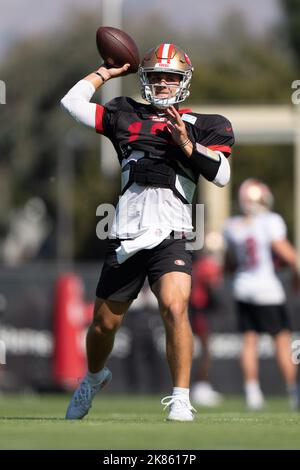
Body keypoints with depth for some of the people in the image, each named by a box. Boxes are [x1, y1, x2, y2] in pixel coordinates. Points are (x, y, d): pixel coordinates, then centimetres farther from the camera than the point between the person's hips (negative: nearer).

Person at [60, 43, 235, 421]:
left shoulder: (201, 125, 9)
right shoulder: (126, 117, 13)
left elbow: (222, 176, -3)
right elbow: (72, 102, 13)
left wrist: (186, 144, -13)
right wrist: (106, 72, 19)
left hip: (170, 239, -3)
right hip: (125, 240, 3)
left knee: (174, 308, -27)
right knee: (103, 325, 12)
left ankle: (180, 400, -21)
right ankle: (93, 379, 43)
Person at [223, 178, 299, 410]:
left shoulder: (231, 226, 2)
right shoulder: (270, 222, -14)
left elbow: (231, 262, 10)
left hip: (242, 287, 5)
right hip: (267, 289, -5)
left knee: (249, 341, 8)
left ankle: (252, 392, 4)